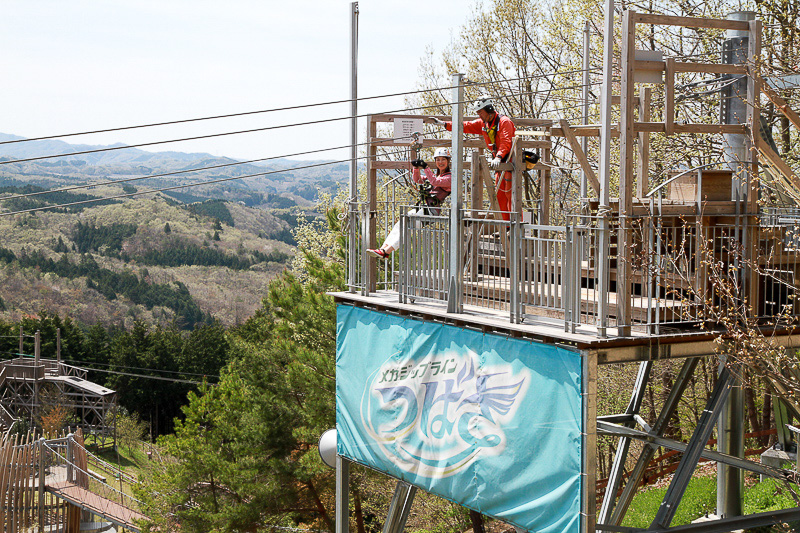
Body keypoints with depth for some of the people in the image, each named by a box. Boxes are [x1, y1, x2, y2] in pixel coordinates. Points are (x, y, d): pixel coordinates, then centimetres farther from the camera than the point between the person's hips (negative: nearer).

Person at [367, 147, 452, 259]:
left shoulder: (450, 177, 0)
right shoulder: (434, 175, 24)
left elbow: (435, 182, -18)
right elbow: (417, 179, 14)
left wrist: (425, 167, -19)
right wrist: (416, 167, -5)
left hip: (433, 210, -8)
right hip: (421, 208, 8)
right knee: (399, 224, -10)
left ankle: (386, 252, -27)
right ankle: (383, 247, -17)